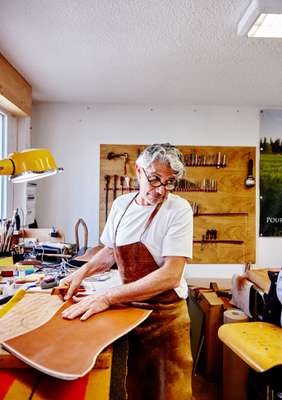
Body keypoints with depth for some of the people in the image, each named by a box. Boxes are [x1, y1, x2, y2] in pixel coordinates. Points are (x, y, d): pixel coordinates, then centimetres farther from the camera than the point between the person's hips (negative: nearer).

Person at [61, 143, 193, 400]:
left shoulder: (178, 210, -18)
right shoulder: (121, 204, -2)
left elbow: (171, 275, -25)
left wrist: (108, 297, -29)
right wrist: (83, 272, -6)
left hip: (164, 314, -4)